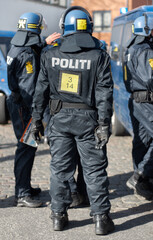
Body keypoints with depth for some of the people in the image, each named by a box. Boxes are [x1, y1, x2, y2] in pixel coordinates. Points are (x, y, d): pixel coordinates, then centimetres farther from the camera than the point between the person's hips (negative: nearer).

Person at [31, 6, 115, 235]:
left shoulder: (50, 55, 0)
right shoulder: (99, 56, -6)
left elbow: (41, 90, 4)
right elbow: (104, 93, -8)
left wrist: (37, 119, 10)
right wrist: (104, 124, -6)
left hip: (59, 118, 2)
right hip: (87, 118, -2)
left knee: (60, 168, 11)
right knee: (95, 169, 4)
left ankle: (58, 215, 16)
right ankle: (101, 218, 5)